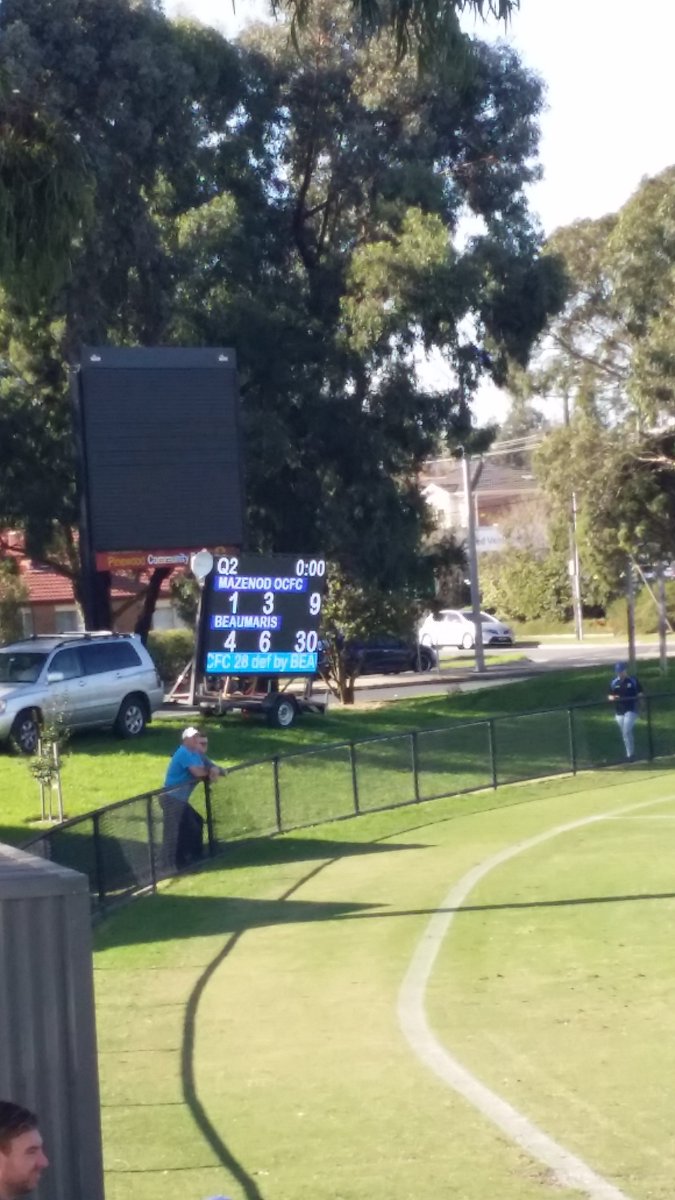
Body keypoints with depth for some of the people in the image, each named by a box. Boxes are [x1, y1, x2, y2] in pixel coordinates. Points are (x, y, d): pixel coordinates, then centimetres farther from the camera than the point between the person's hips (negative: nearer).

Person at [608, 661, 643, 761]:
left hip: (631, 709, -4)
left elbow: (640, 693, 3)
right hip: (619, 711, 4)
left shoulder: (633, 680, -2)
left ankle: (630, 754, -9)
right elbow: (609, 696, 10)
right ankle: (630, 753, 21)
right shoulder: (614, 682, 6)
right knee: (625, 733, 10)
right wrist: (612, 697, -13)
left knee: (627, 731, -16)